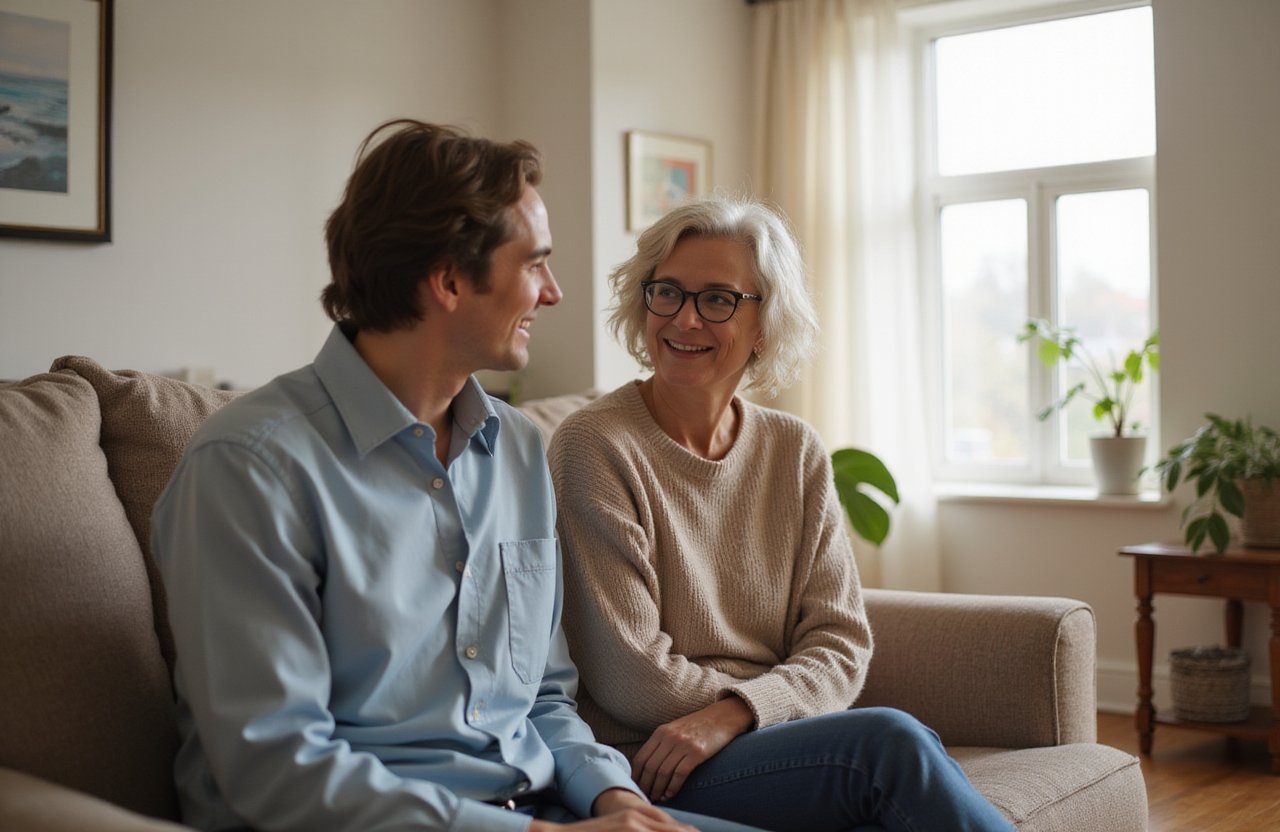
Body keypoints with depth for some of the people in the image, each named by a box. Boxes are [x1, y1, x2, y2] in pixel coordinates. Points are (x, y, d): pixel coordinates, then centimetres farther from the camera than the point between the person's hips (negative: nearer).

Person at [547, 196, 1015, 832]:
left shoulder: (796, 452, 8)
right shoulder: (595, 446, -8)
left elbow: (840, 641, 3)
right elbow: (628, 678, -12)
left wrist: (738, 711, -17)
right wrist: (782, 707, -5)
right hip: (652, 772, -4)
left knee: (916, 753, -29)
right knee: (893, 742, -28)